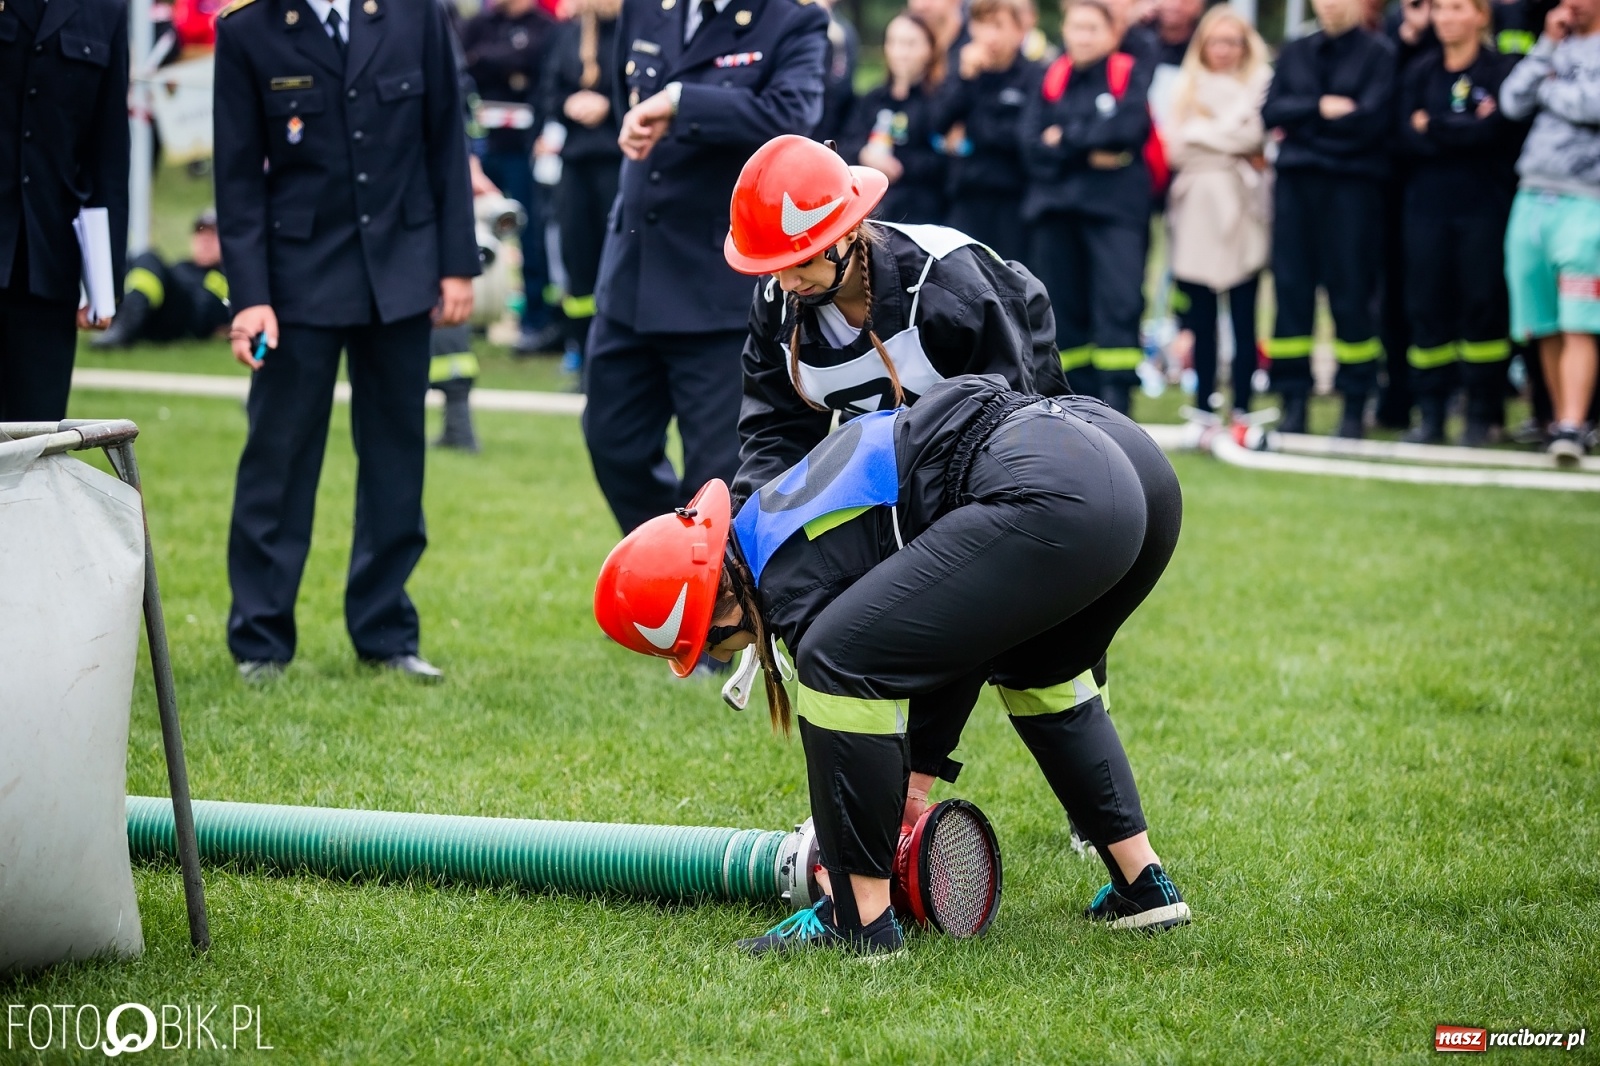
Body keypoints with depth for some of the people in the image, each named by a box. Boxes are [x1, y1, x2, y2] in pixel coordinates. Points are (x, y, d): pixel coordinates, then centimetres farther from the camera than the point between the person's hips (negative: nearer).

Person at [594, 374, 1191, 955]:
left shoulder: (794, 581, -2)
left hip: (1051, 497, -11)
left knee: (840, 658, -6)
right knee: (1035, 676, 36)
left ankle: (859, 919, -2)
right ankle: (1145, 886, 33)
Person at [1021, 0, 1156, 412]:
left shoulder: (1130, 76, 5)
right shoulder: (1050, 80, 12)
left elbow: (1127, 127, -13)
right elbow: (1033, 145, 1)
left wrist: (1066, 139, -5)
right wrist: (1088, 153, -11)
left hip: (1115, 206, -4)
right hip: (1055, 206, 4)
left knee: (1119, 302, -15)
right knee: (1064, 307, 4)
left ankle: (1116, 399, -17)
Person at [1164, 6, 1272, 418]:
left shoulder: (1259, 82, 6)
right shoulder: (1186, 86, 18)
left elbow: (1248, 133, -8)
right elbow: (1175, 146, 8)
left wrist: (1198, 131, 1)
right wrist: (1235, 150, -3)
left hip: (1239, 209, -3)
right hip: (1196, 203, 4)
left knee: (1243, 317, -5)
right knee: (1200, 318, 2)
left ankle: (1242, 409, -4)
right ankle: (1202, 410, 6)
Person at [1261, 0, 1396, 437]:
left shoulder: (1379, 54, 1)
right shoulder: (1295, 53, 16)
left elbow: (1372, 119, -10)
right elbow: (1272, 111, 5)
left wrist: (1301, 124, -2)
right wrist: (1321, 107, -10)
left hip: (1353, 183, -4)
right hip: (1296, 183, 4)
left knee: (1352, 294, -4)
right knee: (1291, 289, 1)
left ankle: (1355, 406, 2)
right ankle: (1293, 404, 6)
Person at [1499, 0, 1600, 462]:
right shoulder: (1557, 47, 17)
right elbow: (1512, 102, 5)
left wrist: (1549, 87, 1)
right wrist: (1547, 46, 1)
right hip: (1531, 198, 6)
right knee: (1545, 328, 7)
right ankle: (1560, 419, 16)